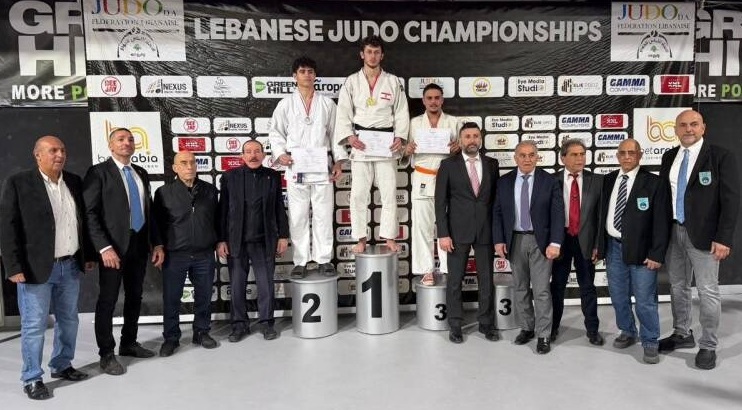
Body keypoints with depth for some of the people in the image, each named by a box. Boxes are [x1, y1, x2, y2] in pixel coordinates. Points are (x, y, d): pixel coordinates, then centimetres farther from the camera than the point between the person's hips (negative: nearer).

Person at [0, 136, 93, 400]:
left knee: (69, 320, 15)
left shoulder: (74, 182, 8)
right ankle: (32, 379, 17)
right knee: (34, 325, 3)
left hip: (70, 266, 5)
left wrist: (87, 256, 13)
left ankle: (61, 366, 32)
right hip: (37, 268, -5)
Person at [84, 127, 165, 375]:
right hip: (114, 245, -6)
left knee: (135, 297, 15)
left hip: (139, 244, 6)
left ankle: (128, 343, 31)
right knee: (108, 300, 2)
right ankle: (106, 353, 15)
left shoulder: (141, 174, 13)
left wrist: (157, 244, 9)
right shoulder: (98, 172, -5)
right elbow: (90, 213, -12)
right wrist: (104, 247, -20)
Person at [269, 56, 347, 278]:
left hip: (322, 168, 1)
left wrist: (339, 160, 2)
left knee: (323, 215, 4)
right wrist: (280, 154, -9)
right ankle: (300, 261, 13)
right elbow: (276, 133, 8)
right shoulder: (286, 104, 7)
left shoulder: (327, 103, 10)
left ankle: (324, 259, 14)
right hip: (296, 169, 0)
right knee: (298, 217, 4)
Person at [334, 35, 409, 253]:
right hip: (360, 143, 0)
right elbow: (344, 113, 3)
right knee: (359, 193, 0)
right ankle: (361, 238, 11)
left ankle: (389, 237, 13)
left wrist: (399, 137, -7)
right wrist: (349, 137, -11)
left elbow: (401, 112, 6)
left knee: (389, 192, 2)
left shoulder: (393, 81, 8)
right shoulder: (352, 81, 7)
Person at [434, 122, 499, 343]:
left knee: (487, 279, 9)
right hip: (458, 231, -2)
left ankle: (486, 323, 24)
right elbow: (440, 202, -4)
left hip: (486, 231, 2)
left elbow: (496, 198, 9)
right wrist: (443, 234, -10)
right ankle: (455, 325, 20)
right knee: (455, 280, 6)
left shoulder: (492, 164, 7)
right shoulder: (448, 165, -1)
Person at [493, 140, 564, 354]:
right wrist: (499, 240, -4)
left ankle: (543, 335, 9)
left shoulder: (549, 181, -4)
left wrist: (555, 243, -15)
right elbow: (497, 213, 4)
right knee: (520, 289, 13)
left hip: (540, 242, -3)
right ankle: (526, 328, 28)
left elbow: (557, 214, -6)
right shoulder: (504, 181, 3)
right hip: (515, 241, 3)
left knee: (541, 290, -2)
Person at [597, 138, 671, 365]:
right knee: (618, 296, 15)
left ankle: (650, 343, 17)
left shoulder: (654, 182, -6)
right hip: (613, 247, 5)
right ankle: (627, 332, 35)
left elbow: (661, 222, -8)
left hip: (640, 250, -4)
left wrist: (656, 253, -13)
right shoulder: (608, 180, 8)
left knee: (645, 299, 0)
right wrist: (598, 243, 8)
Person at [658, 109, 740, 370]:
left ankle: (708, 346, 15)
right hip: (673, 232, 5)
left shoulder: (721, 157, -6)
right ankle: (682, 334, 32)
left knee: (708, 291, 1)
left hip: (703, 235, -5)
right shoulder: (669, 157, 9)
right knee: (677, 287, 15)